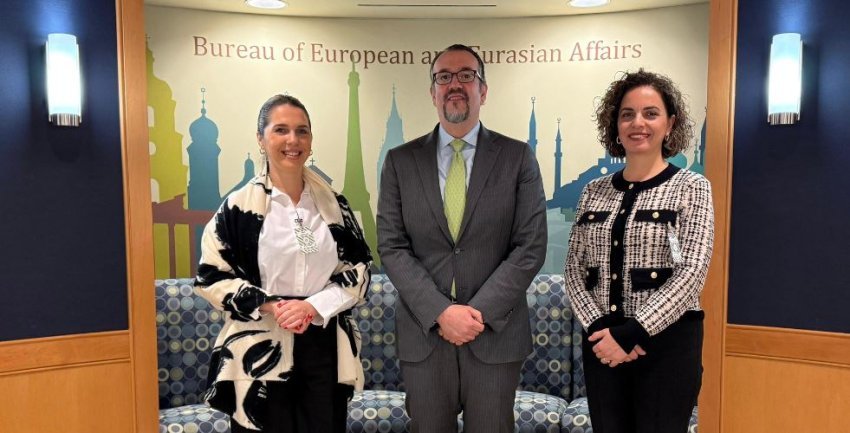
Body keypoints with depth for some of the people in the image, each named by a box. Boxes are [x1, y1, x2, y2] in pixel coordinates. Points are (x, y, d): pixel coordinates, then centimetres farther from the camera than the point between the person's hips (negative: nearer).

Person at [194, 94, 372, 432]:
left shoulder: (333, 203, 5)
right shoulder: (240, 206, -3)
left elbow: (359, 268, 3)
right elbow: (211, 276, -3)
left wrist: (315, 305, -12)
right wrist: (270, 306, -16)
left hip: (324, 347, 3)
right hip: (261, 350, -2)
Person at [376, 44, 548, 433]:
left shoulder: (518, 157, 0)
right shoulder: (400, 161, 2)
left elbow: (531, 247, -5)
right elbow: (391, 247, -3)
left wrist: (479, 312, -12)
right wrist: (441, 312, -13)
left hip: (495, 334, 0)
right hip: (422, 333, 1)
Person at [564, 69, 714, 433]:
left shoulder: (691, 188, -3)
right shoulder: (594, 191, 6)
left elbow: (691, 272, -12)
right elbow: (574, 269, 4)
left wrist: (631, 333, -16)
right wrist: (599, 327, -11)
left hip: (666, 343, -3)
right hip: (602, 341, 3)